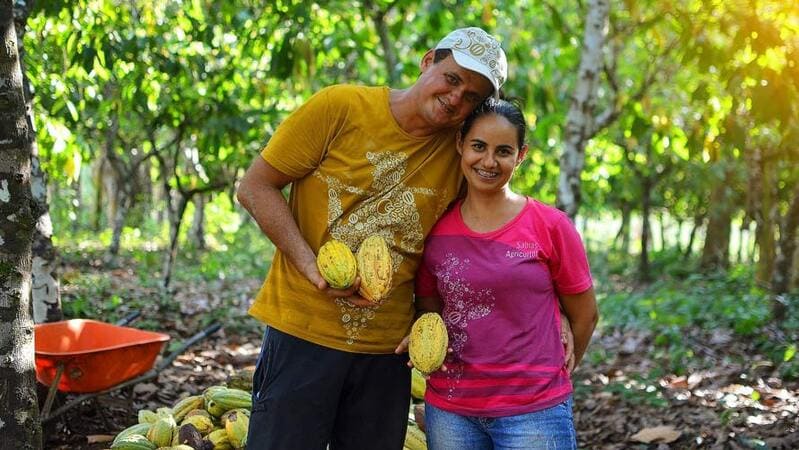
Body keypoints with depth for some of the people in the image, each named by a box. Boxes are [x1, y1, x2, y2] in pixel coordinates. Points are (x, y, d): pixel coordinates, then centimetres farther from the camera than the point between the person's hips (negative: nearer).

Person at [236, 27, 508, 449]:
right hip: (303, 332, -3)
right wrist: (311, 266, -17)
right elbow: (255, 188, -6)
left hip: (386, 348, 3)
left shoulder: (460, 153, 1)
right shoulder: (339, 107, -8)